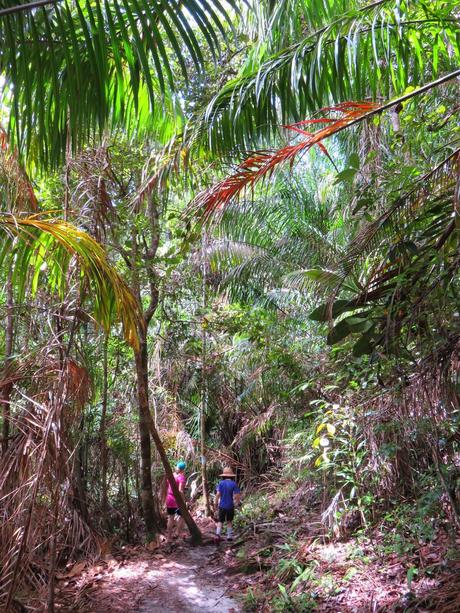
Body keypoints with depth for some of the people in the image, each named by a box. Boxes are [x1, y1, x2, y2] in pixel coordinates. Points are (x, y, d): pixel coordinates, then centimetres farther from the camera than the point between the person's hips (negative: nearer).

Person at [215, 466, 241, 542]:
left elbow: (218, 494, -9)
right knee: (229, 521, 16)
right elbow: (236, 496, -10)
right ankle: (229, 536, 17)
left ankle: (218, 534, -11)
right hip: (230, 506, 0)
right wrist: (238, 502, 6)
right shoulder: (234, 484, -7)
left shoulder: (221, 483, -4)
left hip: (222, 505, 0)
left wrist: (216, 503, 1)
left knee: (220, 521, 10)